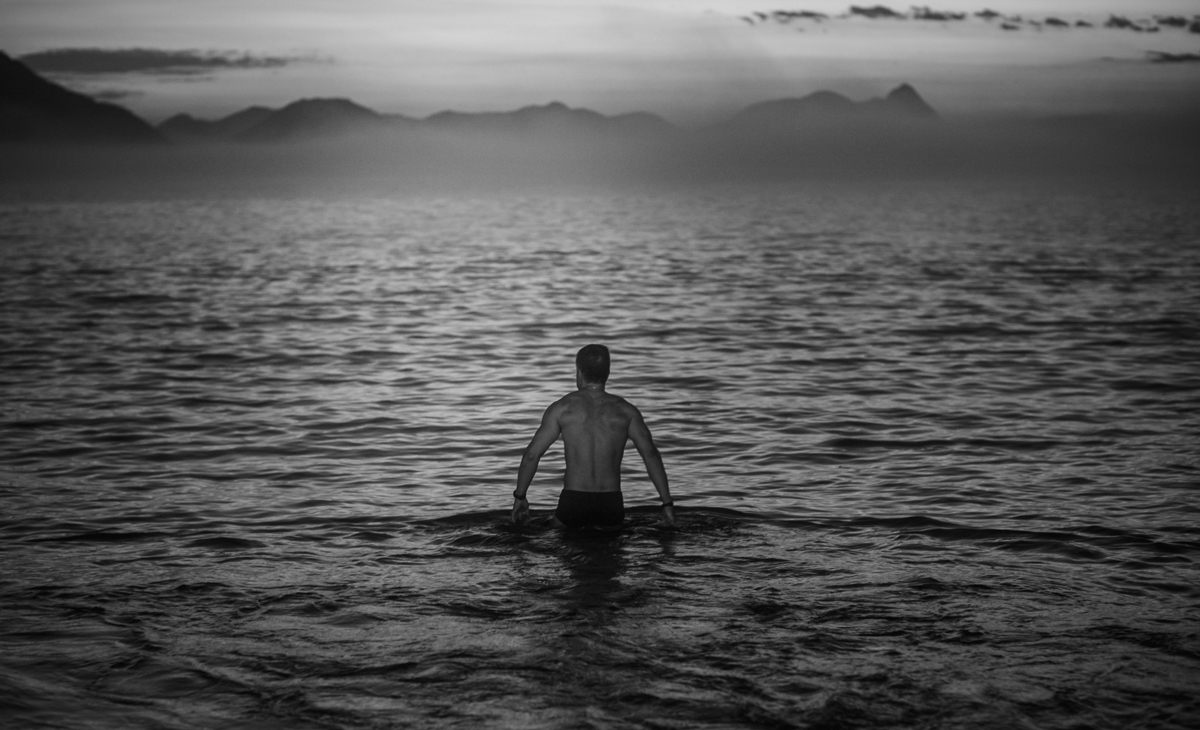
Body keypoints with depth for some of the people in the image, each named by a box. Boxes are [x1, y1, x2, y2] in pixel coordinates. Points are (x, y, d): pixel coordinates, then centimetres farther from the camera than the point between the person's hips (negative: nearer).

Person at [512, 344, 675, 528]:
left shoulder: (562, 408, 3)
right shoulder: (625, 410, 6)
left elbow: (531, 454, 2)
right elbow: (650, 454, -5)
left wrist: (519, 497, 14)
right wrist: (667, 504, -4)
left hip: (573, 504, -1)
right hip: (611, 506, 1)